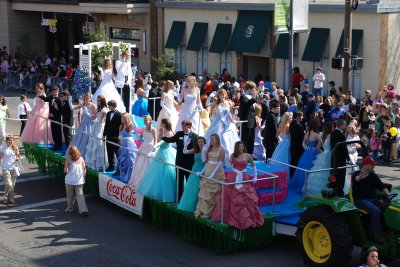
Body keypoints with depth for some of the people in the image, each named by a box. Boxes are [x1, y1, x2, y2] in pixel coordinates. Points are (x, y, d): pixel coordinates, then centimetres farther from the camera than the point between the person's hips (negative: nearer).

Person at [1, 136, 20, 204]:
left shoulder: (15, 148, 4)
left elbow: (18, 156, 14)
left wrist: (17, 158, -9)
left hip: (14, 168, 3)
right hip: (6, 168, -3)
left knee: (13, 184, 7)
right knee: (8, 184, -11)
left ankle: (11, 198, 19)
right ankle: (6, 198, 8)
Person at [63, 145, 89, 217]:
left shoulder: (68, 160, -12)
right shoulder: (81, 159, -4)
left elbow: (65, 171, -6)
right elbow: (84, 170, 2)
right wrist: (83, 178, 15)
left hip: (70, 181, -2)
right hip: (79, 181, 2)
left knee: (70, 196, 15)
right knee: (80, 195, 2)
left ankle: (70, 208, 28)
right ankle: (83, 210, -11)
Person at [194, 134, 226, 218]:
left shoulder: (221, 149, -6)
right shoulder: (209, 149, 10)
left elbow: (220, 162, -12)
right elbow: (207, 161, 14)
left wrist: (213, 173, -19)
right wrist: (202, 171, 6)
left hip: (217, 172, -5)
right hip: (207, 171, 5)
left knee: (213, 193, 1)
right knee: (205, 191, 5)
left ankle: (209, 212, 9)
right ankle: (202, 210, 12)